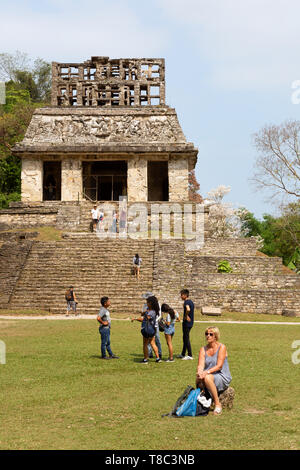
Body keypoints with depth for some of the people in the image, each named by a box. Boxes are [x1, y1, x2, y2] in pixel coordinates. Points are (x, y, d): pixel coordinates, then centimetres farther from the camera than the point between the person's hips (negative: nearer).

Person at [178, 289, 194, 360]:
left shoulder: (186, 302, -16)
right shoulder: (191, 302, 13)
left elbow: (188, 309, -35)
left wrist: (186, 316, -21)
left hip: (187, 322, -9)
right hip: (190, 323, 9)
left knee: (186, 339, -4)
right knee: (185, 338, 17)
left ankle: (190, 355, -3)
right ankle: (183, 354, 25)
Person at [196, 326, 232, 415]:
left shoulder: (222, 347, -5)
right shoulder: (203, 349, 10)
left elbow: (219, 366, -14)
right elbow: (200, 365, -2)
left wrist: (207, 372, -28)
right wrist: (199, 372, -26)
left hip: (223, 377, -4)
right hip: (209, 376, 4)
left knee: (207, 378, -35)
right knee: (199, 379, -29)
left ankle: (217, 404, -23)